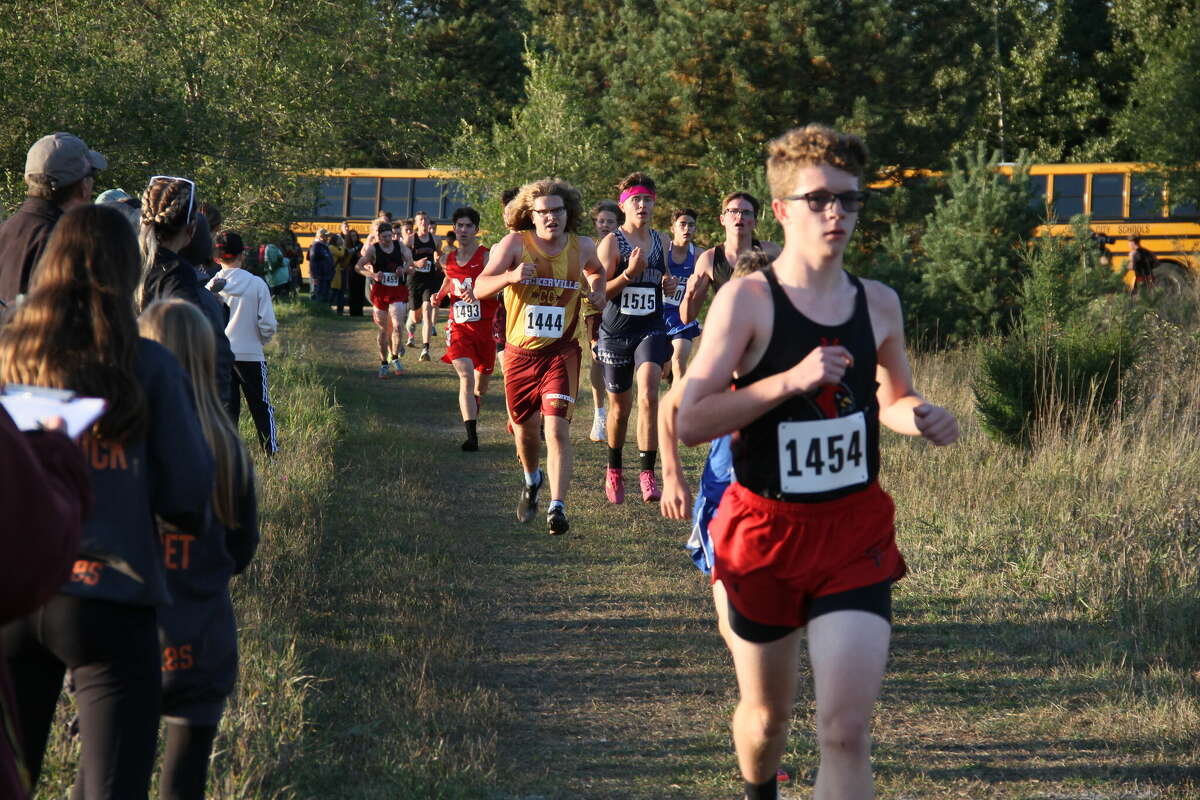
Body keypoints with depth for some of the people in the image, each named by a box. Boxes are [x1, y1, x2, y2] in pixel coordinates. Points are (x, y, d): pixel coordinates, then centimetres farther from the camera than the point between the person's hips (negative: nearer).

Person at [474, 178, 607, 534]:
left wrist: (597, 290, 4)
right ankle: (532, 481, 46)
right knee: (525, 428, 15)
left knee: (557, 428, -16)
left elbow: (595, 271, 25)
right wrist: (510, 276, -32)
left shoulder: (582, 247, 0)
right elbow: (480, 288, -13)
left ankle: (557, 506, -19)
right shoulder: (515, 244, -8)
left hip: (561, 352, -1)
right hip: (519, 353, 1)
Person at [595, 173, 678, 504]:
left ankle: (647, 472, -18)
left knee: (648, 394, -19)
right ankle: (614, 470, 31)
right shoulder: (611, 242, -5)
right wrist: (629, 273, -24)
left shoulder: (662, 242, 8)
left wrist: (669, 284, 1)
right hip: (616, 331, -2)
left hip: (651, 329, 2)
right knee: (620, 406, 9)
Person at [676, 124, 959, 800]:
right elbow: (691, 421, -16)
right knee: (768, 714, 16)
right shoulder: (747, 300, -10)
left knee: (846, 730, -12)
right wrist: (791, 380, -24)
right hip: (766, 530, -2)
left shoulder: (878, 304, 2)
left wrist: (923, 418, -3)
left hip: (857, 531, 2)